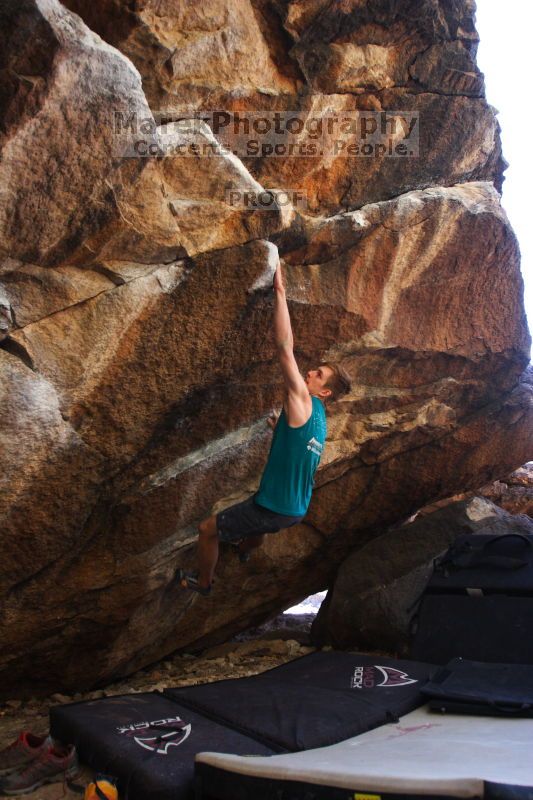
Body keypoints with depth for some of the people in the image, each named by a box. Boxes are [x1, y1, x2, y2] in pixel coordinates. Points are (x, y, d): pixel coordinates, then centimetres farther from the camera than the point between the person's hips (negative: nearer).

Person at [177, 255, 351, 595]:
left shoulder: (303, 404, -19)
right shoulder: (319, 421, 7)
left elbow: (286, 348, -28)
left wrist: (280, 291, -27)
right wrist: (280, 427, 28)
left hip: (275, 509, -9)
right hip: (297, 509, 9)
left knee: (208, 529, 9)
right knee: (256, 523, 41)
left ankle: (203, 581, 30)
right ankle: (244, 547, 71)